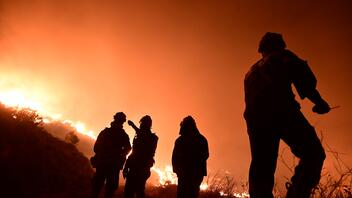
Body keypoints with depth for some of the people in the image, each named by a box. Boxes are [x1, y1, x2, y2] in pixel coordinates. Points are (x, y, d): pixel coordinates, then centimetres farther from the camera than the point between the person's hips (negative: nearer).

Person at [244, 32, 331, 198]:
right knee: (313, 153, -6)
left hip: (255, 118, 6)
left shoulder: (251, 72, 36)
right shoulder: (282, 57, 20)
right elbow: (299, 71, 1)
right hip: (281, 111, -5)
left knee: (261, 167, 5)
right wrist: (318, 100, 0)